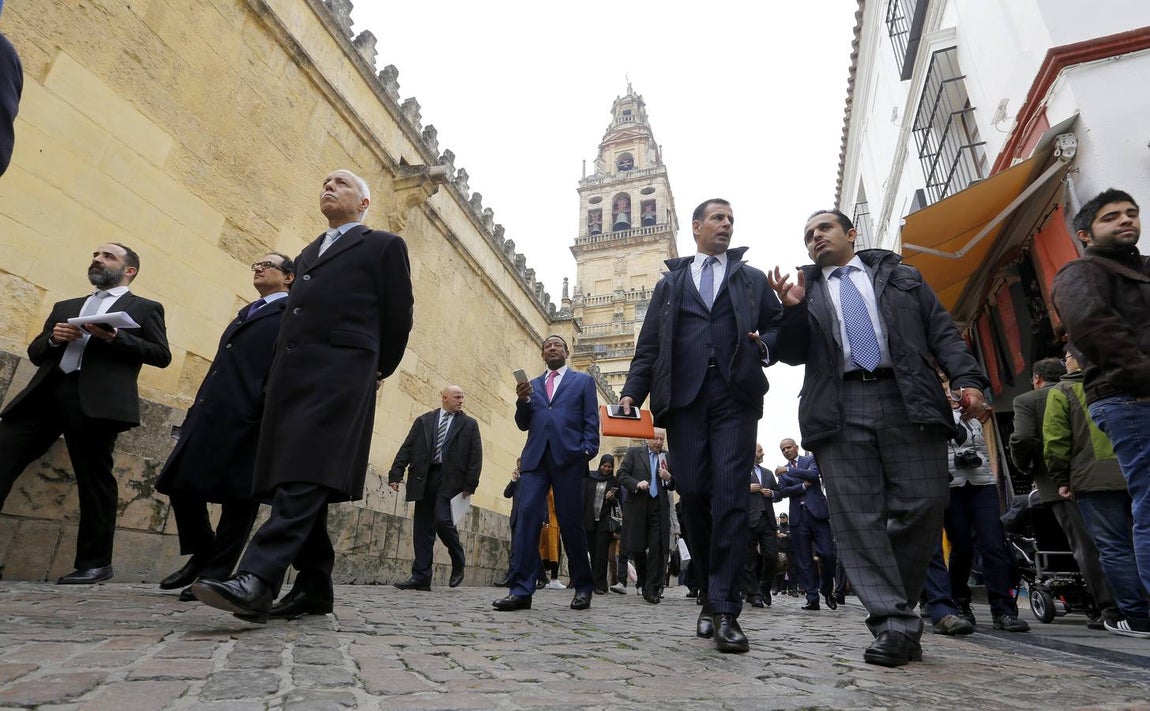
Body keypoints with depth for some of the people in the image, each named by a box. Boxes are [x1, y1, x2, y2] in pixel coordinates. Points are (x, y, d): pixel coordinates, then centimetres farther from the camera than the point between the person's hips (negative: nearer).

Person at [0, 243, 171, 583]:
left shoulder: (145, 308, 13)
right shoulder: (65, 306, 29)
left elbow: (161, 355, 1)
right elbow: (35, 352, 24)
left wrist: (115, 336, -12)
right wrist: (53, 338, 1)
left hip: (96, 399, -5)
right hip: (47, 392, 6)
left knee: (94, 479, -4)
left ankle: (95, 563, 4)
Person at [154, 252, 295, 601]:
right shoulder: (246, 312, 27)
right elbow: (223, 365, 25)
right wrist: (197, 410, 18)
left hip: (251, 418, -8)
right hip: (212, 413, 9)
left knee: (238, 496, -1)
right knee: (182, 483, 9)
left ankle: (216, 573, 10)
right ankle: (202, 554, 27)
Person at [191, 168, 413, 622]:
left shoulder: (383, 245, 9)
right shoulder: (307, 253, 29)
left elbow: (398, 316, 6)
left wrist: (379, 371, 12)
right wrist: (281, 375, 18)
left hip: (339, 373, -7)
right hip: (291, 373, 7)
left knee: (305, 477, -18)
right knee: (297, 482, 4)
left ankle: (257, 580, -25)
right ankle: (315, 586, 10)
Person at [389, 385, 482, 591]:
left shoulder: (469, 424, 10)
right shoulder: (424, 420, 14)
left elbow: (476, 456, 3)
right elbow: (407, 448, 9)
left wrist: (470, 485, -6)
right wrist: (396, 474, -2)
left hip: (450, 479, -3)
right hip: (424, 478, 3)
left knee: (442, 520, -16)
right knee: (422, 528, 2)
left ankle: (458, 563, 9)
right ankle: (421, 577, 10)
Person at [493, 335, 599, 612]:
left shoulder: (583, 380, 15)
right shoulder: (532, 385, 24)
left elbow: (591, 421, 7)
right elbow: (523, 424, 17)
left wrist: (588, 452, -8)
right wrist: (522, 401, -2)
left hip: (568, 456, -3)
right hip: (535, 457, 3)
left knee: (570, 522, -2)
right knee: (528, 517, -8)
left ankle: (583, 586, 13)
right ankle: (521, 589, -8)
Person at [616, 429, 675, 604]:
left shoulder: (668, 458, 11)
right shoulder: (633, 452, 6)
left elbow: (674, 486, 13)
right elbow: (622, 475, 0)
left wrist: (668, 478, -9)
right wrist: (636, 483, -16)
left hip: (659, 509, 1)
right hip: (637, 507, 0)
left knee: (657, 549, -6)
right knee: (637, 548, 8)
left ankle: (652, 590, 2)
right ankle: (645, 581, 30)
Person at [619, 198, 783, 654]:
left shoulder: (753, 279, 21)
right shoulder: (669, 283, 20)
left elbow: (780, 327, 15)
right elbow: (648, 346, 13)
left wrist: (765, 345, -9)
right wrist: (632, 392, 0)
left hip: (736, 396, 0)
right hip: (683, 396, 1)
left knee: (729, 497, -9)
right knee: (693, 495, -2)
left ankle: (725, 610, -4)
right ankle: (711, 593, 16)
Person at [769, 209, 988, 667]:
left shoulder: (899, 276, 22)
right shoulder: (804, 291, 21)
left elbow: (942, 332, 14)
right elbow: (792, 354, 12)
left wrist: (967, 379, -2)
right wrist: (792, 309, -5)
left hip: (908, 401, 1)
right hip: (841, 410, 0)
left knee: (924, 505, -4)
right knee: (858, 517, -7)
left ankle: (896, 606, 16)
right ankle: (895, 624, -1)